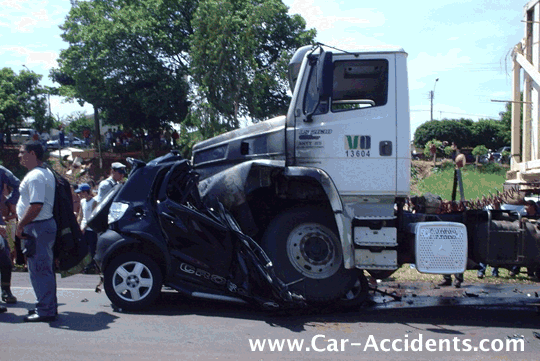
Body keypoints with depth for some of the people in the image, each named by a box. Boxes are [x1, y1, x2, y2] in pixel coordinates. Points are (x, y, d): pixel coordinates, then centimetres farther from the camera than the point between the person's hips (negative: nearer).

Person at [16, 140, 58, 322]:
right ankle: (49, 306, 24)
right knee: (45, 268, 16)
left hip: (37, 227, -10)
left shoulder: (35, 176, -17)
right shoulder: (47, 173, 16)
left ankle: (45, 310, -1)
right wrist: (23, 224, 21)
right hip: (47, 224, 10)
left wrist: (20, 225, -15)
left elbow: (36, 206, -24)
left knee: (39, 269, -5)